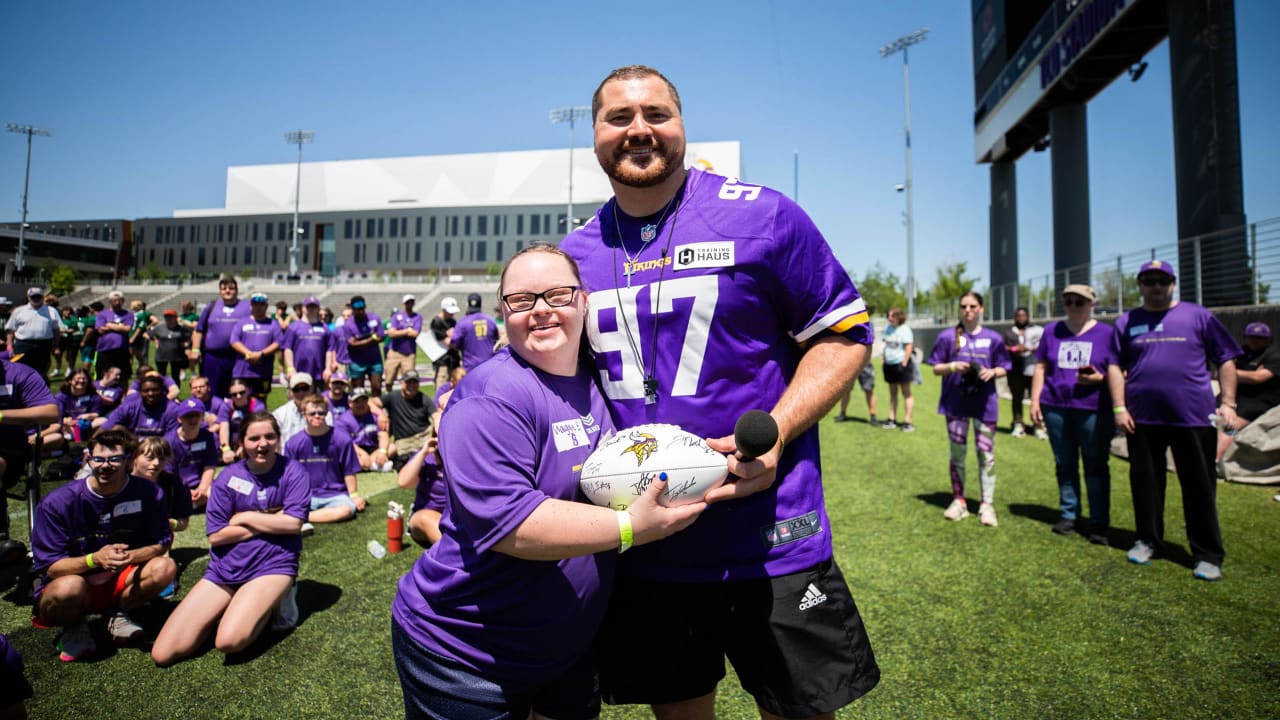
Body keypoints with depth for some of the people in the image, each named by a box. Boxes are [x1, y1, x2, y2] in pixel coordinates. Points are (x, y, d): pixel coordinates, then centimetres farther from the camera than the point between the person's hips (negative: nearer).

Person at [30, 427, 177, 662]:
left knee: (164, 567, -26)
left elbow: (161, 544, -8)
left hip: (119, 581, 2)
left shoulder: (149, 493, -13)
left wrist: (130, 556, -29)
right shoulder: (58, 502, -16)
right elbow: (50, 566, -15)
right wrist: (94, 559, -34)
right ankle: (74, 626, -1)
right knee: (70, 587, -37)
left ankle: (118, 615, 2)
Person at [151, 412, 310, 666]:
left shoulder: (291, 470, -4)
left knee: (229, 641, -27)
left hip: (273, 565, -4)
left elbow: (293, 523, -15)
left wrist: (245, 517, -7)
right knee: (163, 653, -3)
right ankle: (235, 606, 16)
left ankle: (272, 602, 3)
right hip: (225, 568, 4)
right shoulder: (228, 476, 2)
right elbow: (215, 535, -3)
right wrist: (269, 522, -9)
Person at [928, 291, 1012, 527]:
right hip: (955, 403, 0)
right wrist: (952, 366, -16)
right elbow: (936, 369, 4)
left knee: (986, 453, 2)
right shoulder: (948, 337, 1)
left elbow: (1003, 369, 8)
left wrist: (992, 372, -13)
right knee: (957, 453, 8)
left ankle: (987, 505, 12)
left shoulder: (993, 338, 3)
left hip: (985, 404, 0)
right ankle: (958, 501, 20)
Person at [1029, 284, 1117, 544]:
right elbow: (1041, 367, 11)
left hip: (1094, 410, -2)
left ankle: (1099, 523, 11)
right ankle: (1069, 514, 21)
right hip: (1056, 408, 3)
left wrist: (1100, 378, -18)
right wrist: (1035, 400, 5)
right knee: (1064, 464, 10)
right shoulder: (1052, 331, 10)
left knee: (1096, 467, 2)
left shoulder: (1107, 333, 3)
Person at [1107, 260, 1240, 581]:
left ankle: (1208, 555, 14)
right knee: (1145, 483, 10)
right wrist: (1120, 407, -1)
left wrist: (1227, 403, -3)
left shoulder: (1198, 316, 5)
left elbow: (1226, 360, 6)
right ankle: (1148, 540, 25)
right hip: (1142, 418, 2)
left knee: (1200, 487, 4)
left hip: (1193, 416, -1)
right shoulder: (1127, 322, 9)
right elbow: (1115, 366, 7)